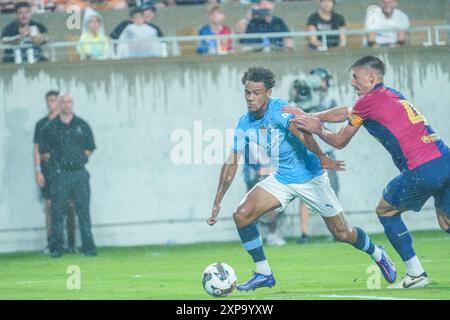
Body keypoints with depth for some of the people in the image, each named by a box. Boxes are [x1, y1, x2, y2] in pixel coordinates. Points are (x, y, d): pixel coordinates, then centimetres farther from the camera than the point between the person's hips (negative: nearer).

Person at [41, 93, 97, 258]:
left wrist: (80, 159, 3)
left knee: (83, 210, 0)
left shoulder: (82, 125, 9)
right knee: (57, 211, -1)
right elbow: (45, 152, 7)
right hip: (60, 175, -1)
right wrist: (56, 161, -1)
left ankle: (88, 246, 1)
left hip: (79, 174, 1)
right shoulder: (51, 127, 5)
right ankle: (56, 247, 4)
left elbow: (90, 148, 13)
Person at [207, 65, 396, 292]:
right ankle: (264, 275, -1)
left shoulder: (280, 110, -23)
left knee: (343, 234, 1)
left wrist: (321, 158, -56)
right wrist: (217, 203, 1)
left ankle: (378, 255, 32)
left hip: (310, 177, -5)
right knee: (241, 215, -13)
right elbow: (231, 163, 3)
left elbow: (302, 133, -41)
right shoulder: (244, 125, -3)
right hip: (281, 179, 5)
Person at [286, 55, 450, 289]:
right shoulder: (392, 95, 24)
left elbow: (339, 142, 10)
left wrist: (317, 130, 26)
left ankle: (415, 274, 10)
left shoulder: (369, 100, -1)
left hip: (422, 170, -7)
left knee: (385, 210, 13)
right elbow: (346, 113, 35)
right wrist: (310, 116, 39)